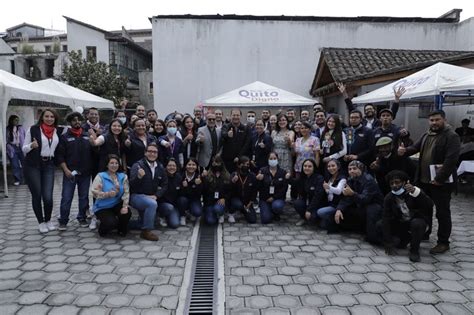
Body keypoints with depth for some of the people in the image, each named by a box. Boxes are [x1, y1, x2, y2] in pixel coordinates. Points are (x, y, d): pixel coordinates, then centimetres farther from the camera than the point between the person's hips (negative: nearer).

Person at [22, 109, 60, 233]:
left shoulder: (57, 132, 7)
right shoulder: (33, 129, -3)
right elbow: (24, 148, 0)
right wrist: (32, 145, -19)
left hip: (49, 166, 2)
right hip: (33, 166, -2)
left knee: (48, 197, -4)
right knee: (37, 195, 3)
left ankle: (48, 220, 19)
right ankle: (41, 222, 19)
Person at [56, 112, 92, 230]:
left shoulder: (87, 136, 9)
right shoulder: (65, 137, 3)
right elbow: (60, 155, -2)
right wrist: (66, 170, -11)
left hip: (85, 173, 2)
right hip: (70, 173, -2)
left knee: (84, 197, 11)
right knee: (66, 198, -2)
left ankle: (82, 218, 24)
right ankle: (63, 221, 9)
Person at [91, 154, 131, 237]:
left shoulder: (123, 176, 3)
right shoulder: (100, 176, -6)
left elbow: (126, 192, -7)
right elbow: (94, 193, -16)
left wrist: (125, 206, -20)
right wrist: (108, 194, -32)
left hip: (117, 205, 3)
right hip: (102, 207, -3)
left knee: (127, 213, -27)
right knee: (112, 222, -27)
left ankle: (122, 230, 7)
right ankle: (103, 229, 12)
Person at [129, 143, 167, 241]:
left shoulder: (160, 167, 3)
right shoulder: (138, 165, -14)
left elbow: (165, 184, 7)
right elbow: (132, 185, -25)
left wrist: (156, 195, -9)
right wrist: (139, 177, -46)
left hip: (150, 198, 7)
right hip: (136, 196, -7)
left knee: (148, 222, 17)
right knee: (152, 204, -36)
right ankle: (146, 232, -22)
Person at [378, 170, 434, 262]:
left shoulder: (414, 192, -20)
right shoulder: (389, 198, -10)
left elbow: (429, 206, -36)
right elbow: (386, 218, -15)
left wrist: (415, 191, -52)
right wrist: (388, 242, -20)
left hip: (417, 221, -4)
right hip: (400, 223, 4)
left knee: (417, 223, -37)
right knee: (380, 225, -15)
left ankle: (414, 250, -13)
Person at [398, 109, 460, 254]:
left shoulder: (451, 136, -11)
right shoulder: (426, 135, 14)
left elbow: (451, 160, -20)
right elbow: (415, 147, 8)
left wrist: (439, 179, -23)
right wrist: (405, 151, -16)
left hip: (441, 182, -7)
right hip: (424, 180, 8)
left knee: (442, 212, 2)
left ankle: (443, 243, 12)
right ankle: (424, 234, 35)